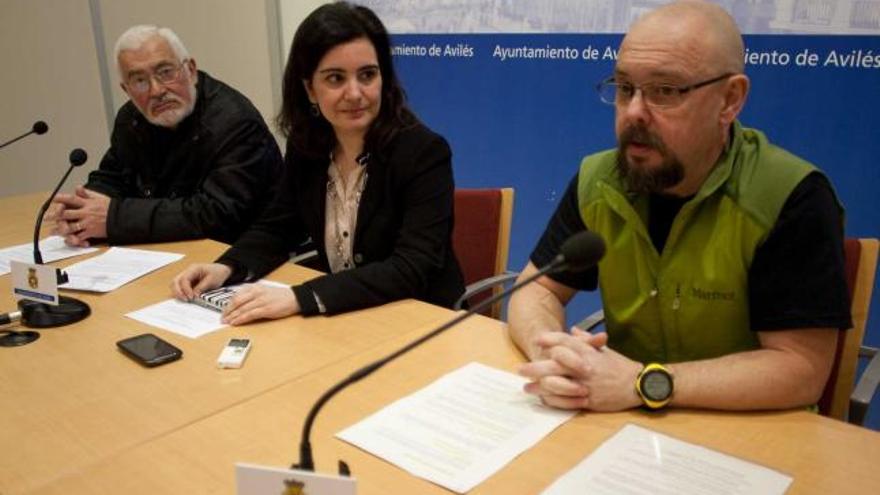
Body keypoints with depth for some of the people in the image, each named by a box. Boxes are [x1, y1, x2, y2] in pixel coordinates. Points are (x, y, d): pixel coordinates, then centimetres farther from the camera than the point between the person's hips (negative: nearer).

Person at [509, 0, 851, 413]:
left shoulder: (791, 197, -18)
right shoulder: (597, 180, -5)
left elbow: (800, 367, -19)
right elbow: (535, 290, 0)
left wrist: (643, 383, -28)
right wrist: (549, 352, -22)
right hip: (624, 423, 4)